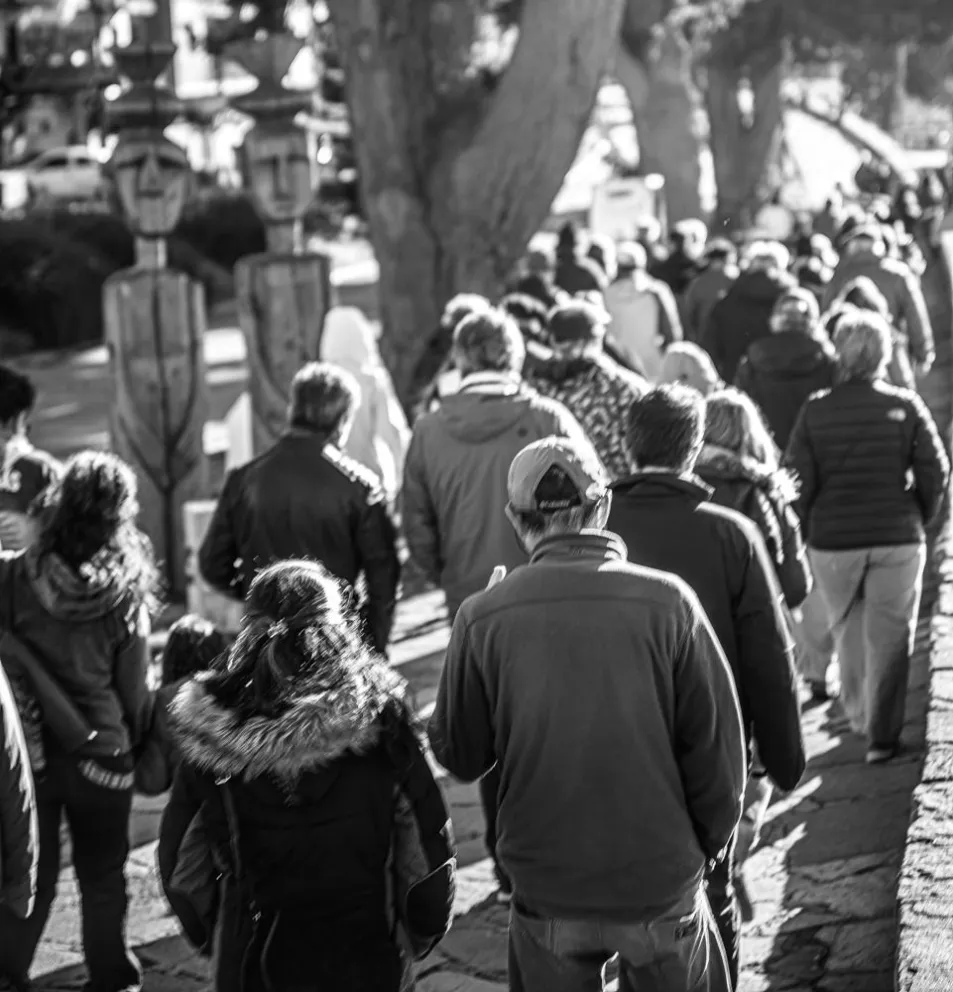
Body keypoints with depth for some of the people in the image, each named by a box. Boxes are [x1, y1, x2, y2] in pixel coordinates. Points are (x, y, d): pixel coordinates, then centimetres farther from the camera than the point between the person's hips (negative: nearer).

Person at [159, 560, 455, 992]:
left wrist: (203, 933, 11)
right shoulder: (378, 709, -15)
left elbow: (179, 858, -5)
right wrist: (427, 925, 6)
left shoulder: (213, 724, -13)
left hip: (256, 955, 0)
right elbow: (426, 831, -10)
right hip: (362, 956, 0)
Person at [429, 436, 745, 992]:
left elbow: (460, 757, -1)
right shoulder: (667, 603, -12)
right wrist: (710, 842, 9)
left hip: (547, 890, 1)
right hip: (663, 882, -1)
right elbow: (716, 744, -8)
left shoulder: (484, 618, -11)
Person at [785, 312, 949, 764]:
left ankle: (857, 714, 32)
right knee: (889, 636, 5)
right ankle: (882, 735, 2)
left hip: (832, 540, 1)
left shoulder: (815, 410, -5)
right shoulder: (906, 406, -5)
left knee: (847, 627, 20)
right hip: (898, 539, -1)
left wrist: (810, 526, 9)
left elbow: (798, 481, -7)